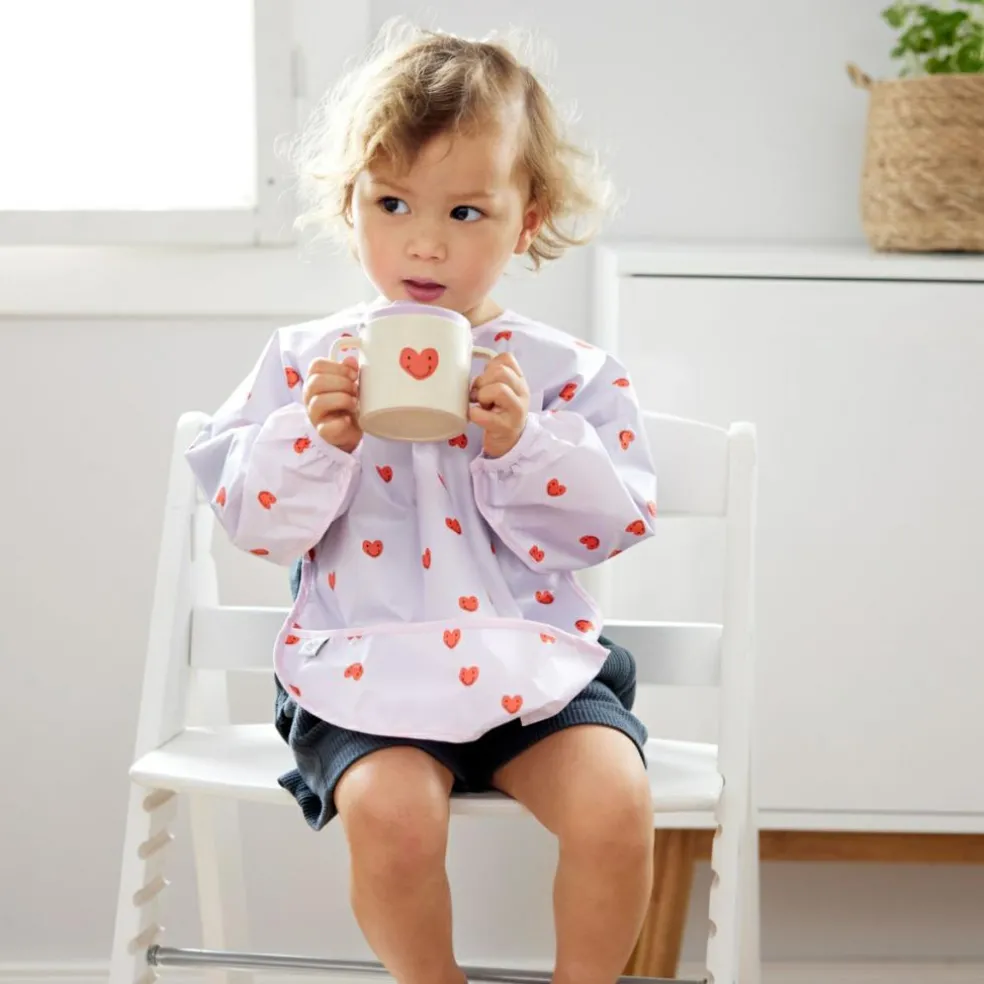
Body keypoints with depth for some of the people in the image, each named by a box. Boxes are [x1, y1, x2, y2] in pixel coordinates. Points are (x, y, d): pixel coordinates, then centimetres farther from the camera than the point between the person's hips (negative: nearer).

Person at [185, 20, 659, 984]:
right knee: (389, 812, -27)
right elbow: (252, 518, 2)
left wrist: (521, 442, -17)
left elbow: (614, 519, -3)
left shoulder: (563, 371, 2)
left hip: (530, 661, 1)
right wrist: (317, 439, -16)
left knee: (615, 804, -22)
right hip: (370, 669, 0)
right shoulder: (309, 360, 4)